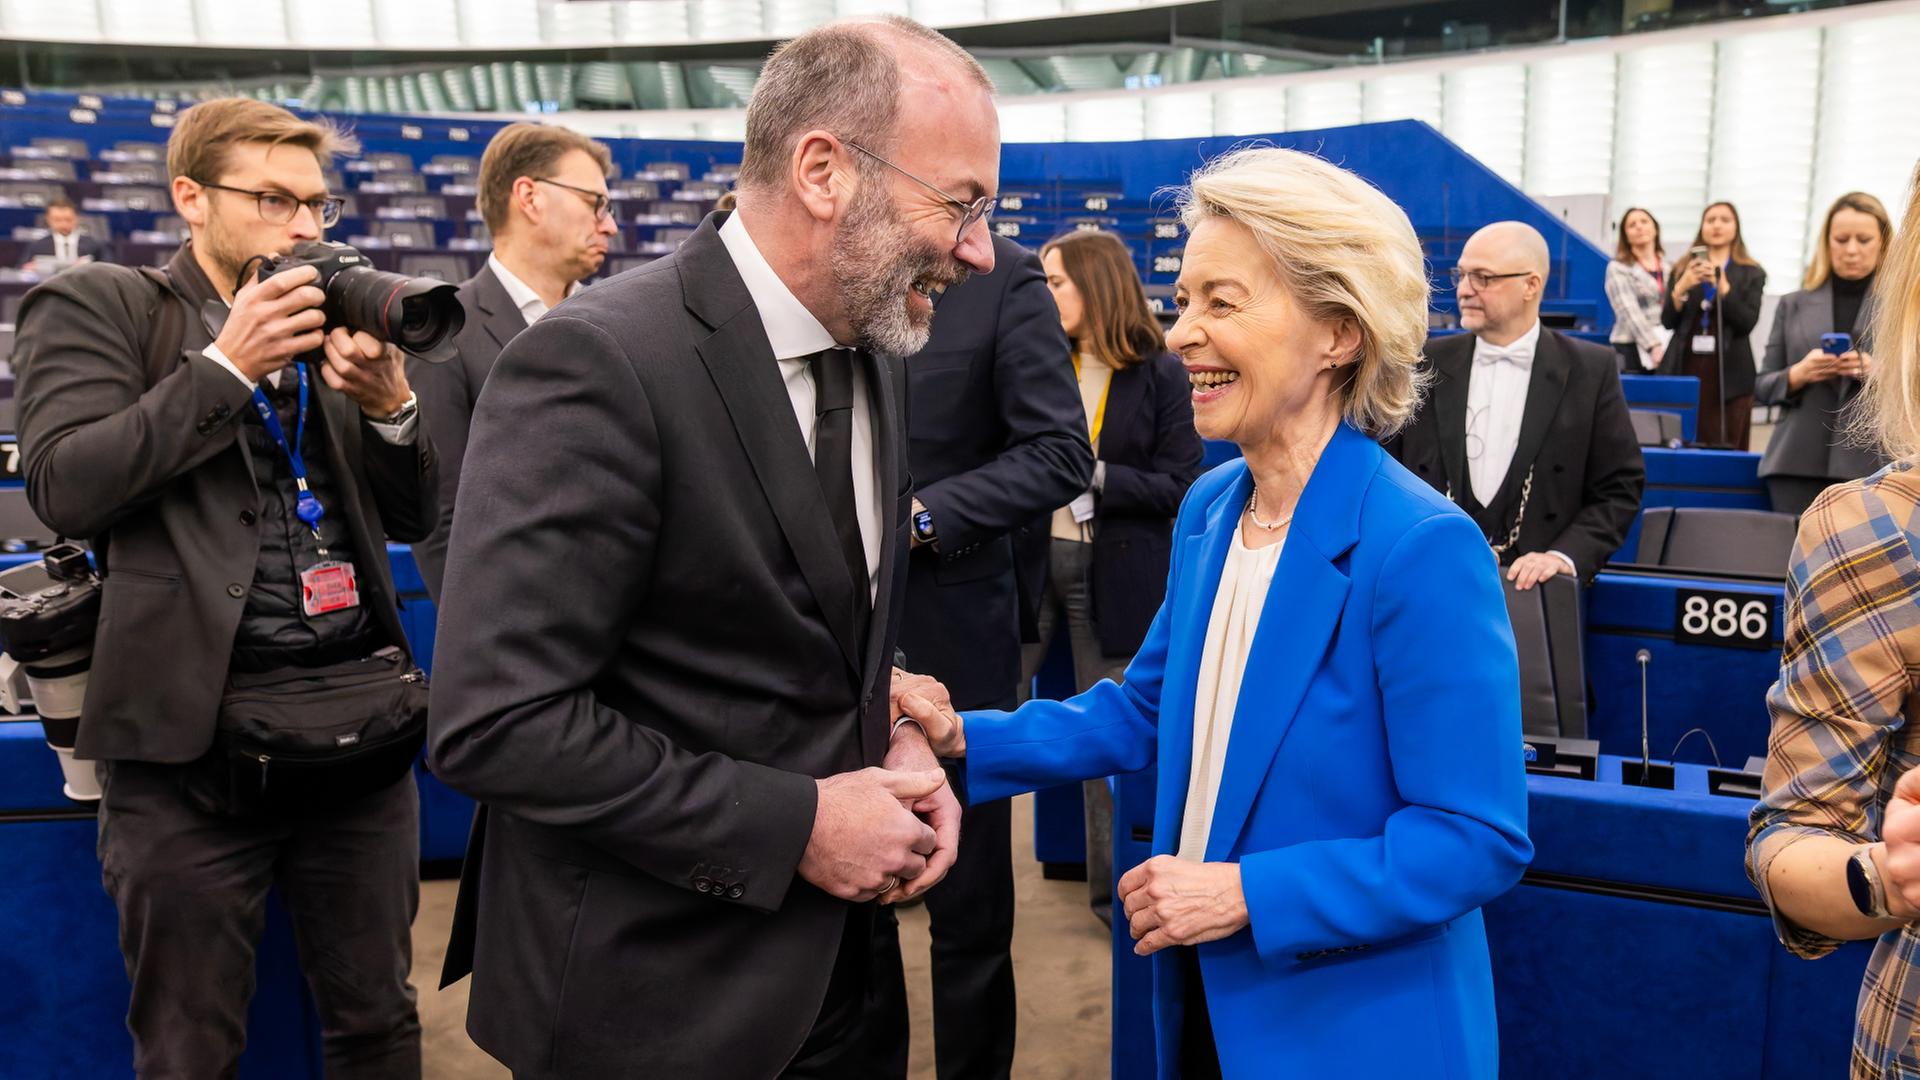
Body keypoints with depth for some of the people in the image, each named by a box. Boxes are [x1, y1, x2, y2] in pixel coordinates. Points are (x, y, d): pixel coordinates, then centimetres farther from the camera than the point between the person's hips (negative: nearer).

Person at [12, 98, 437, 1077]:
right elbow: (64, 486, -12)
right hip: (196, 730, -3)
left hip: (358, 711, 4)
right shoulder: (95, 304, 2)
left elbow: (413, 517, 13)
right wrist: (227, 364, -15)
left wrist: (390, 403, -6)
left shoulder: (332, 319, 14)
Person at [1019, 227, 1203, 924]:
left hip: (1116, 572, -3)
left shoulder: (1159, 374, -5)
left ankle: (1112, 888, 24)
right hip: (1032, 556, 3)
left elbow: (1180, 486, -10)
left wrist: (1091, 475, -17)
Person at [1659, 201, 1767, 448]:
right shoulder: (1682, 269, 13)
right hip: (1684, 367, 1)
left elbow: (1747, 323, -4)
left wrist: (1722, 286, -15)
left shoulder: (1751, 274, 8)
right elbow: (1667, 321, 5)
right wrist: (1682, 287, -12)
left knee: (1725, 450, -6)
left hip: (1729, 373, -1)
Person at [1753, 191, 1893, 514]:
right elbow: (1761, 387, 12)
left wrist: (1879, 372, -14)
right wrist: (1798, 374, -8)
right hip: (1798, 464, 1)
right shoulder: (1793, 305, 13)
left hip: (1874, 466, -1)